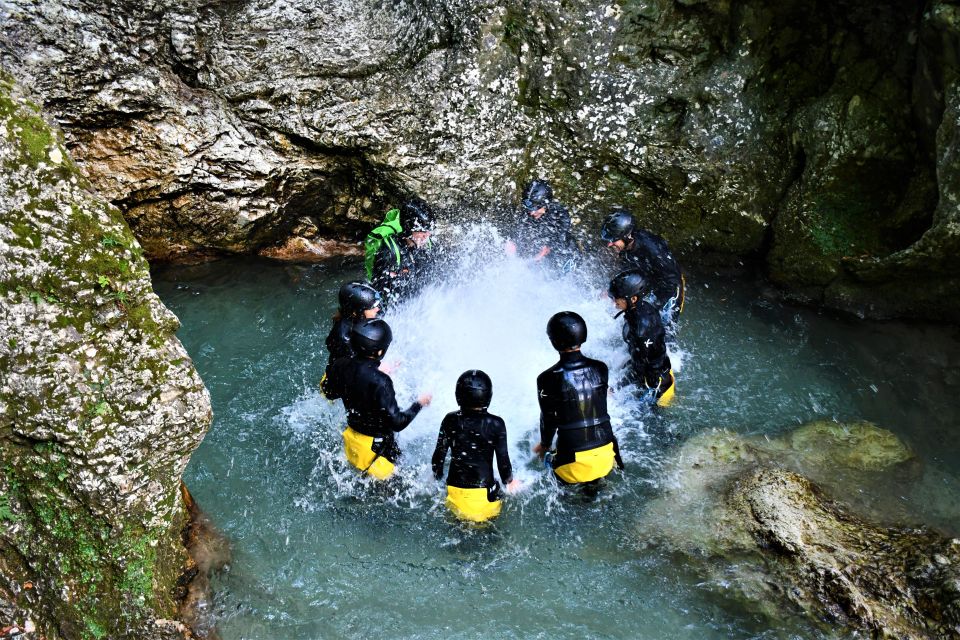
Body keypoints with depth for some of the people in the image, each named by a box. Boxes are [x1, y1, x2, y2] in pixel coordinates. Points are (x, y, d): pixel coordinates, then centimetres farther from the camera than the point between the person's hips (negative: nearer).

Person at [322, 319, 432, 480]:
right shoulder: (380, 382, -34)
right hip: (376, 447, -7)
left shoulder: (340, 367, -14)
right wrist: (419, 404, -12)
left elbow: (329, 394, 8)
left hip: (352, 438, 7)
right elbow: (397, 423, -29)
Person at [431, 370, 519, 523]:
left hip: (455, 490, 2)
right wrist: (509, 481, 19)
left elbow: (439, 454, 6)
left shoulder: (450, 420, -2)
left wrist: (437, 476, 25)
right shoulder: (496, 424, -8)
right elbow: (503, 459, 0)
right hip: (485, 491, -2)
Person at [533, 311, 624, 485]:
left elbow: (548, 418, -2)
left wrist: (545, 444, 19)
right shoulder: (600, 369, -4)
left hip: (573, 462, -3)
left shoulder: (547, 379, -15)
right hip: (605, 455, 4)